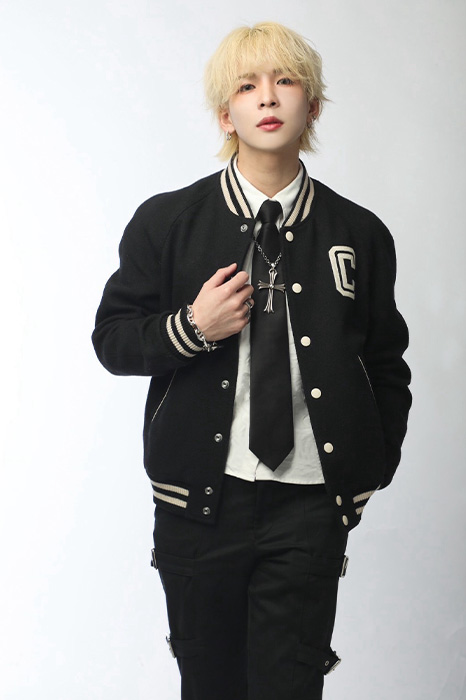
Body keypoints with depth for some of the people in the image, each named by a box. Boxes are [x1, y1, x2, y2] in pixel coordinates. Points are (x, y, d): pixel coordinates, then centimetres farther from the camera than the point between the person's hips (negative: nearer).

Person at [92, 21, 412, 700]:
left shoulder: (360, 234, 4)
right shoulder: (166, 222, 1)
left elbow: (386, 363, 13)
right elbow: (112, 338, 4)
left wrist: (374, 466, 6)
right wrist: (191, 330, -13)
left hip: (310, 506, 0)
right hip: (201, 497, 1)